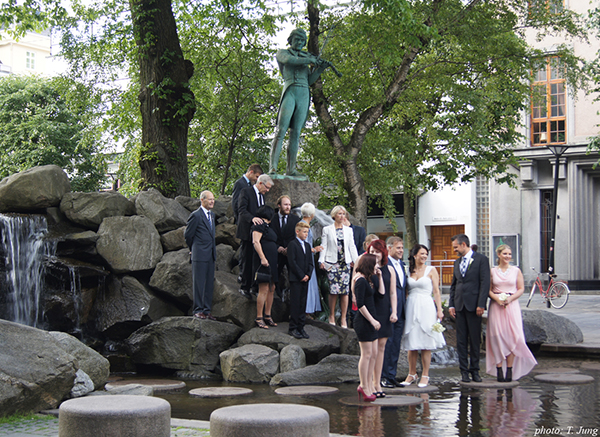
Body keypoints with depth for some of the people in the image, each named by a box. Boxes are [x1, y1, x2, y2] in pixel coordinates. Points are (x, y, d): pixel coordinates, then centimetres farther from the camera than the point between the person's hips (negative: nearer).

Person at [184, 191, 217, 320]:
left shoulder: (212, 215, 15)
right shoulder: (196, 215, -10)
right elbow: (187, 234, -4)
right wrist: (193, 248, 8)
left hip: (211, 255, 8)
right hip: (200, 255, -8)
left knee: (209, 284, 9)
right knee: (199, 283, -3)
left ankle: (206, 310, 15)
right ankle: (197, 310, 4)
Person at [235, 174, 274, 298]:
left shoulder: (262, 195, 17)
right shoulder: (246, 192, -7)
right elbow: (241, 209, -19)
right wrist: (252, 218, -35)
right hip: (247, 232, -7)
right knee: (246, 259, -2)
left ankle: (253, 286, 10)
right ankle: (244, 287, 6)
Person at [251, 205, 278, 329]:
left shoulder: (267, 226, 21)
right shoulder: (259, 224, -8)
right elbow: (255, 242, -18)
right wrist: (262, 258, -22)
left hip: (271, 261, 10)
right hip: (264, 261, -10)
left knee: (271, 289, 10)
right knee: (264, 290, -10)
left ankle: (267, 316, 16)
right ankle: (259, 318, -7)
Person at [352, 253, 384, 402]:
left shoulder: (367, 280, 16)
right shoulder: (361, 280, -14)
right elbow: (360, 304, -18)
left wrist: (379, 277, 13)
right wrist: (372, 320, -16)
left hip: (370, 321, 10)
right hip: (363, 321, -10)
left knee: (373, 354, 11)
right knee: (366, 354, -5)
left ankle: (369, 385, 18)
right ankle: (364, 387, 2)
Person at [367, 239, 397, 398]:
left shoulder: (389, 269, 10)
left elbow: (392, 293, 11)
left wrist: (394, 312, 2)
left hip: (384, 312, 4)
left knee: (381, 346, 6)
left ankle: (377, 383, 12)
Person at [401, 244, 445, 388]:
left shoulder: (431, 270, 4)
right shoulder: (408, 271, 10)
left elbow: (436, 292, 1)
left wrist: (439, 310, -5)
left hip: (426, 307, -2)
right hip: (411, 307, 2)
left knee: (425, 343, -1)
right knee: (411, 343, 5)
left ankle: (425, 376, 6)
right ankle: (412, 374, 16)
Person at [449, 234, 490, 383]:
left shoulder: (481, 259, -3)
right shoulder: (457, 262, 16)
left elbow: (485, 283, -8)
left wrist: (481, 305, -14)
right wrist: (451, 304, 7)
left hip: (474, 305, -5)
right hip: (460, 305, 5)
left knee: (475, 340, 2)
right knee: (461, 340, 4)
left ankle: (475, 370, 11)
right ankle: (464, 371, 8)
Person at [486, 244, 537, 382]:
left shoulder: (516, 271, 6)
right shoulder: (492, 271, 6)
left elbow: (521, 289, 5)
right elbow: (488, 289, 7)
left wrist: (510, 298, -10)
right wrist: (496, 298, -11)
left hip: (512, 305, 0)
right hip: (496, 306, 0)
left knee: (512, 336, -6)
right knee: (497, 336, -4)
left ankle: (510, 370, -1)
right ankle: (499, 370, 0)